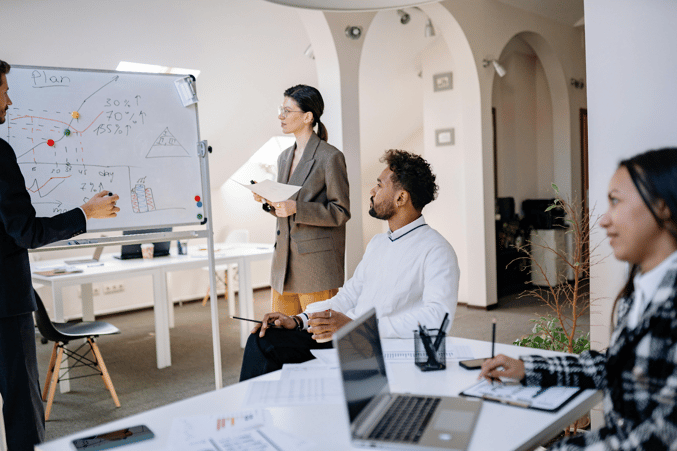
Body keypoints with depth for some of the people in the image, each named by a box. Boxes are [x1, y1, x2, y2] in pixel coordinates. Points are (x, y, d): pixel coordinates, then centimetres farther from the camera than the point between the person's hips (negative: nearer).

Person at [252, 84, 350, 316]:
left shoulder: (330, 157, -9)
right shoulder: (284, 157, 15)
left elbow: (340, 212, -11)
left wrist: (296, 208, -21)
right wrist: (268, 199, 1)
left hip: (317, 264, -7)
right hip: (285, 262, 7)